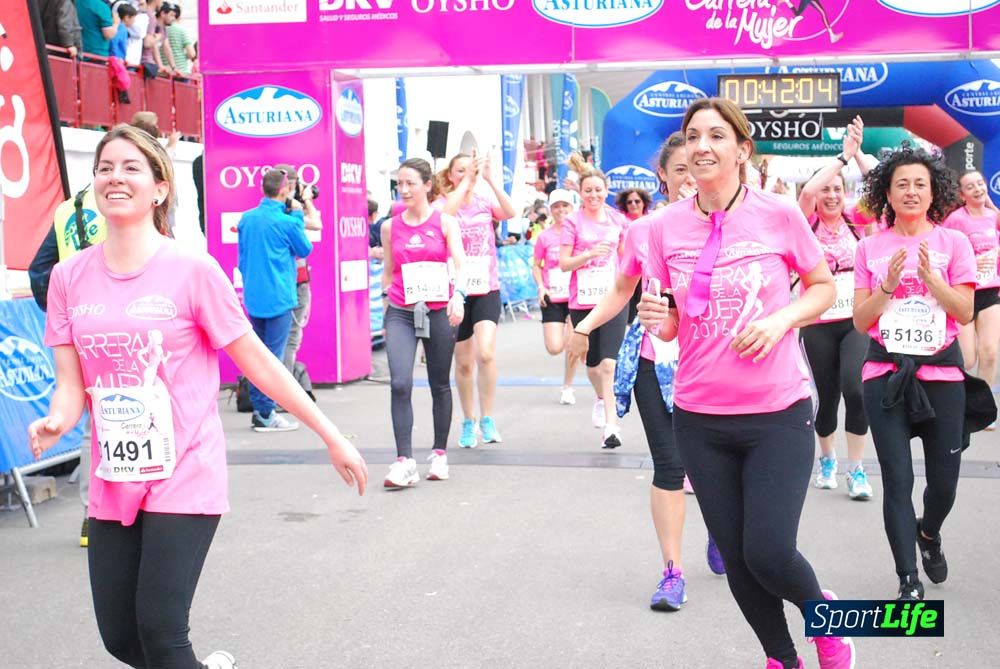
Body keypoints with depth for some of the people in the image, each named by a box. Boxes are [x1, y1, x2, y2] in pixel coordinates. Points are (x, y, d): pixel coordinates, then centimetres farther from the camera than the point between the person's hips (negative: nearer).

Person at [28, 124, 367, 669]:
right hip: (113, 481, 5)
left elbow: (258, 362, -6)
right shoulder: (69, 277, 3)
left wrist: (332, 438, -5)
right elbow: (71, 383, 3)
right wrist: (56, 422, -20)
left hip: (185, 476, -5)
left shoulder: (192, 271, -9)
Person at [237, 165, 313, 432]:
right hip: (279, 297, -6)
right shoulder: (286, 222, -13)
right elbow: (305, 250, 3)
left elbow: (242, 258, 14)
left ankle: (258, 410, 18)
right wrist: (297, 216, 6)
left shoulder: (246, 218, 6)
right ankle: (266, 414, 0)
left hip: (253, 297, 6)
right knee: (273, 355, -2)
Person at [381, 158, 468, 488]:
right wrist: (386, 306, 17)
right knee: (400, 384, -16)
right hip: (401, 312, 1)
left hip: (439, 312, -1)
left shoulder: (445, 222, 1)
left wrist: (458, 294, -26)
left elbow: (460, 263, -8)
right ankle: (404, 460, -16)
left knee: (440, 385, 9)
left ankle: (440, 453, 24)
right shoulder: (390, 226, 7)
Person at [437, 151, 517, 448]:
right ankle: (469, 422, 24)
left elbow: (510, 212, -16)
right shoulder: (442, 203, 0)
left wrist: (490, 178, -23)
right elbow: (444, 215, -26)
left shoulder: (486, 202, 5)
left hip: (487, 289, 0)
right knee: (464, 362, 8)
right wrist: (466, 180, -27)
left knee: (486, 353, -18)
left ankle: (487, 419, -4)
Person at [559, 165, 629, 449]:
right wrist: (590, 254, -19)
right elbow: (564, 263, -4)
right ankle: (601, 398, 44)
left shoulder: (618, 220, 6)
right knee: (592, 363, 13)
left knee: (608, 363, -14)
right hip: (582, 301, 0)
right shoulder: (573, 222, -1)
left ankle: (611, 425, -13)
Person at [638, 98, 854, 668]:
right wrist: (657, 318, -14)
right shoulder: (666, 226, 0)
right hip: (700, 418, 3)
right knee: (737, 556, 10)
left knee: (769, 553, -10)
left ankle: (822, 611, 25)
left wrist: (780, 320, -14)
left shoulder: (779, 215, -7)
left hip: (779, 413, -3)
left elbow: (824, 288, 4)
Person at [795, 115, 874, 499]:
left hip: (857, 320, 0)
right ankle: (827, 459, 34)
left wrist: (858, 152, -17)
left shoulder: (854, 221, 5)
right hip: (818, 324, 0)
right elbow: (806, 191, -19)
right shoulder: (810, 224, 1)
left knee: (854, 387, -17)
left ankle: (857, 469, -3)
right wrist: (843, 155, -20)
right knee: (827, 395, 8)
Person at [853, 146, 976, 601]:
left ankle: (929, 533, 39)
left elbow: (965, 312, -3)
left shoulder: (953, 242, 3)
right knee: (897, 479, -6)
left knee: (944, 479, 5)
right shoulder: (871, 248, 5)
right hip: (885, 372, 0)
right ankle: (909, 581, 1)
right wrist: (888, 286, -11)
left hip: (941, 371, 0)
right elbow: (861, 320, 4)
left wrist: (930, 276, -16)